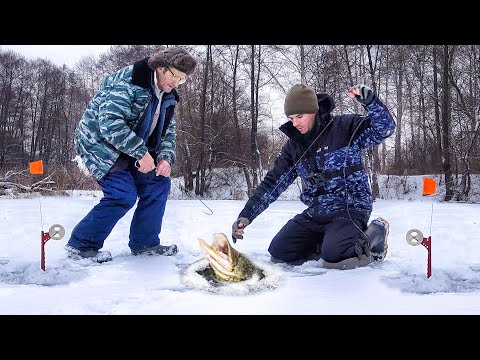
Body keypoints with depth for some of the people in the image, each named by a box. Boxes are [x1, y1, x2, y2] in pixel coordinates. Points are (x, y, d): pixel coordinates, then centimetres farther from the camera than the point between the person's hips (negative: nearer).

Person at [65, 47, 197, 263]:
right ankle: (81, 245, -6)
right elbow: (109, 122, -32)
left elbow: (168, 131, 9)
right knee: (124, 194, -21)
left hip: (133, 150, 9)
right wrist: (141, 152, -32)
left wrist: (165, 157, -12)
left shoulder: (167, 96, 5)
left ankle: (144, 244, 10)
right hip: (101, 145, -9)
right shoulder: (128, 81, -23)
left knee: (159, 183, 1)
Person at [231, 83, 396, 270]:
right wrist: (246, 215, -6)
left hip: (350, 209, -6)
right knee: (279, 252, -3)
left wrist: (369, 100, -34)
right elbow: (272, 183, 4)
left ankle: (375, 234, 1)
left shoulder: (345, 127, -8)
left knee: (334, 256, -28)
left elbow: (386, 128, -17)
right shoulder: (293, 145, 6)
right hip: (315, 213, 6)